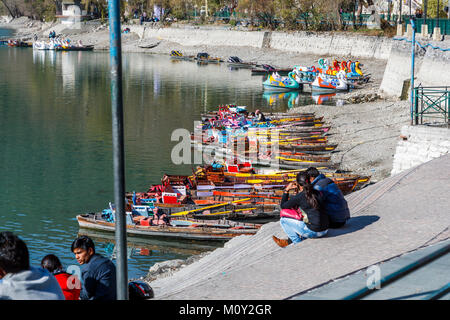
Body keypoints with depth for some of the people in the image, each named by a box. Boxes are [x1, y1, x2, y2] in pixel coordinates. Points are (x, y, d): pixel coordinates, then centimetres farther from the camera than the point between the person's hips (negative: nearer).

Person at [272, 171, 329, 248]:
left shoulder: (299, 197, -10)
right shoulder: (318, 193, 7)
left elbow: (283, 206, 5)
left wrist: (286, 190, 9)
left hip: (313, 231, -7)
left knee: (283, 220, 6)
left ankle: (298, 241, 12)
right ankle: (290, 241, 29)